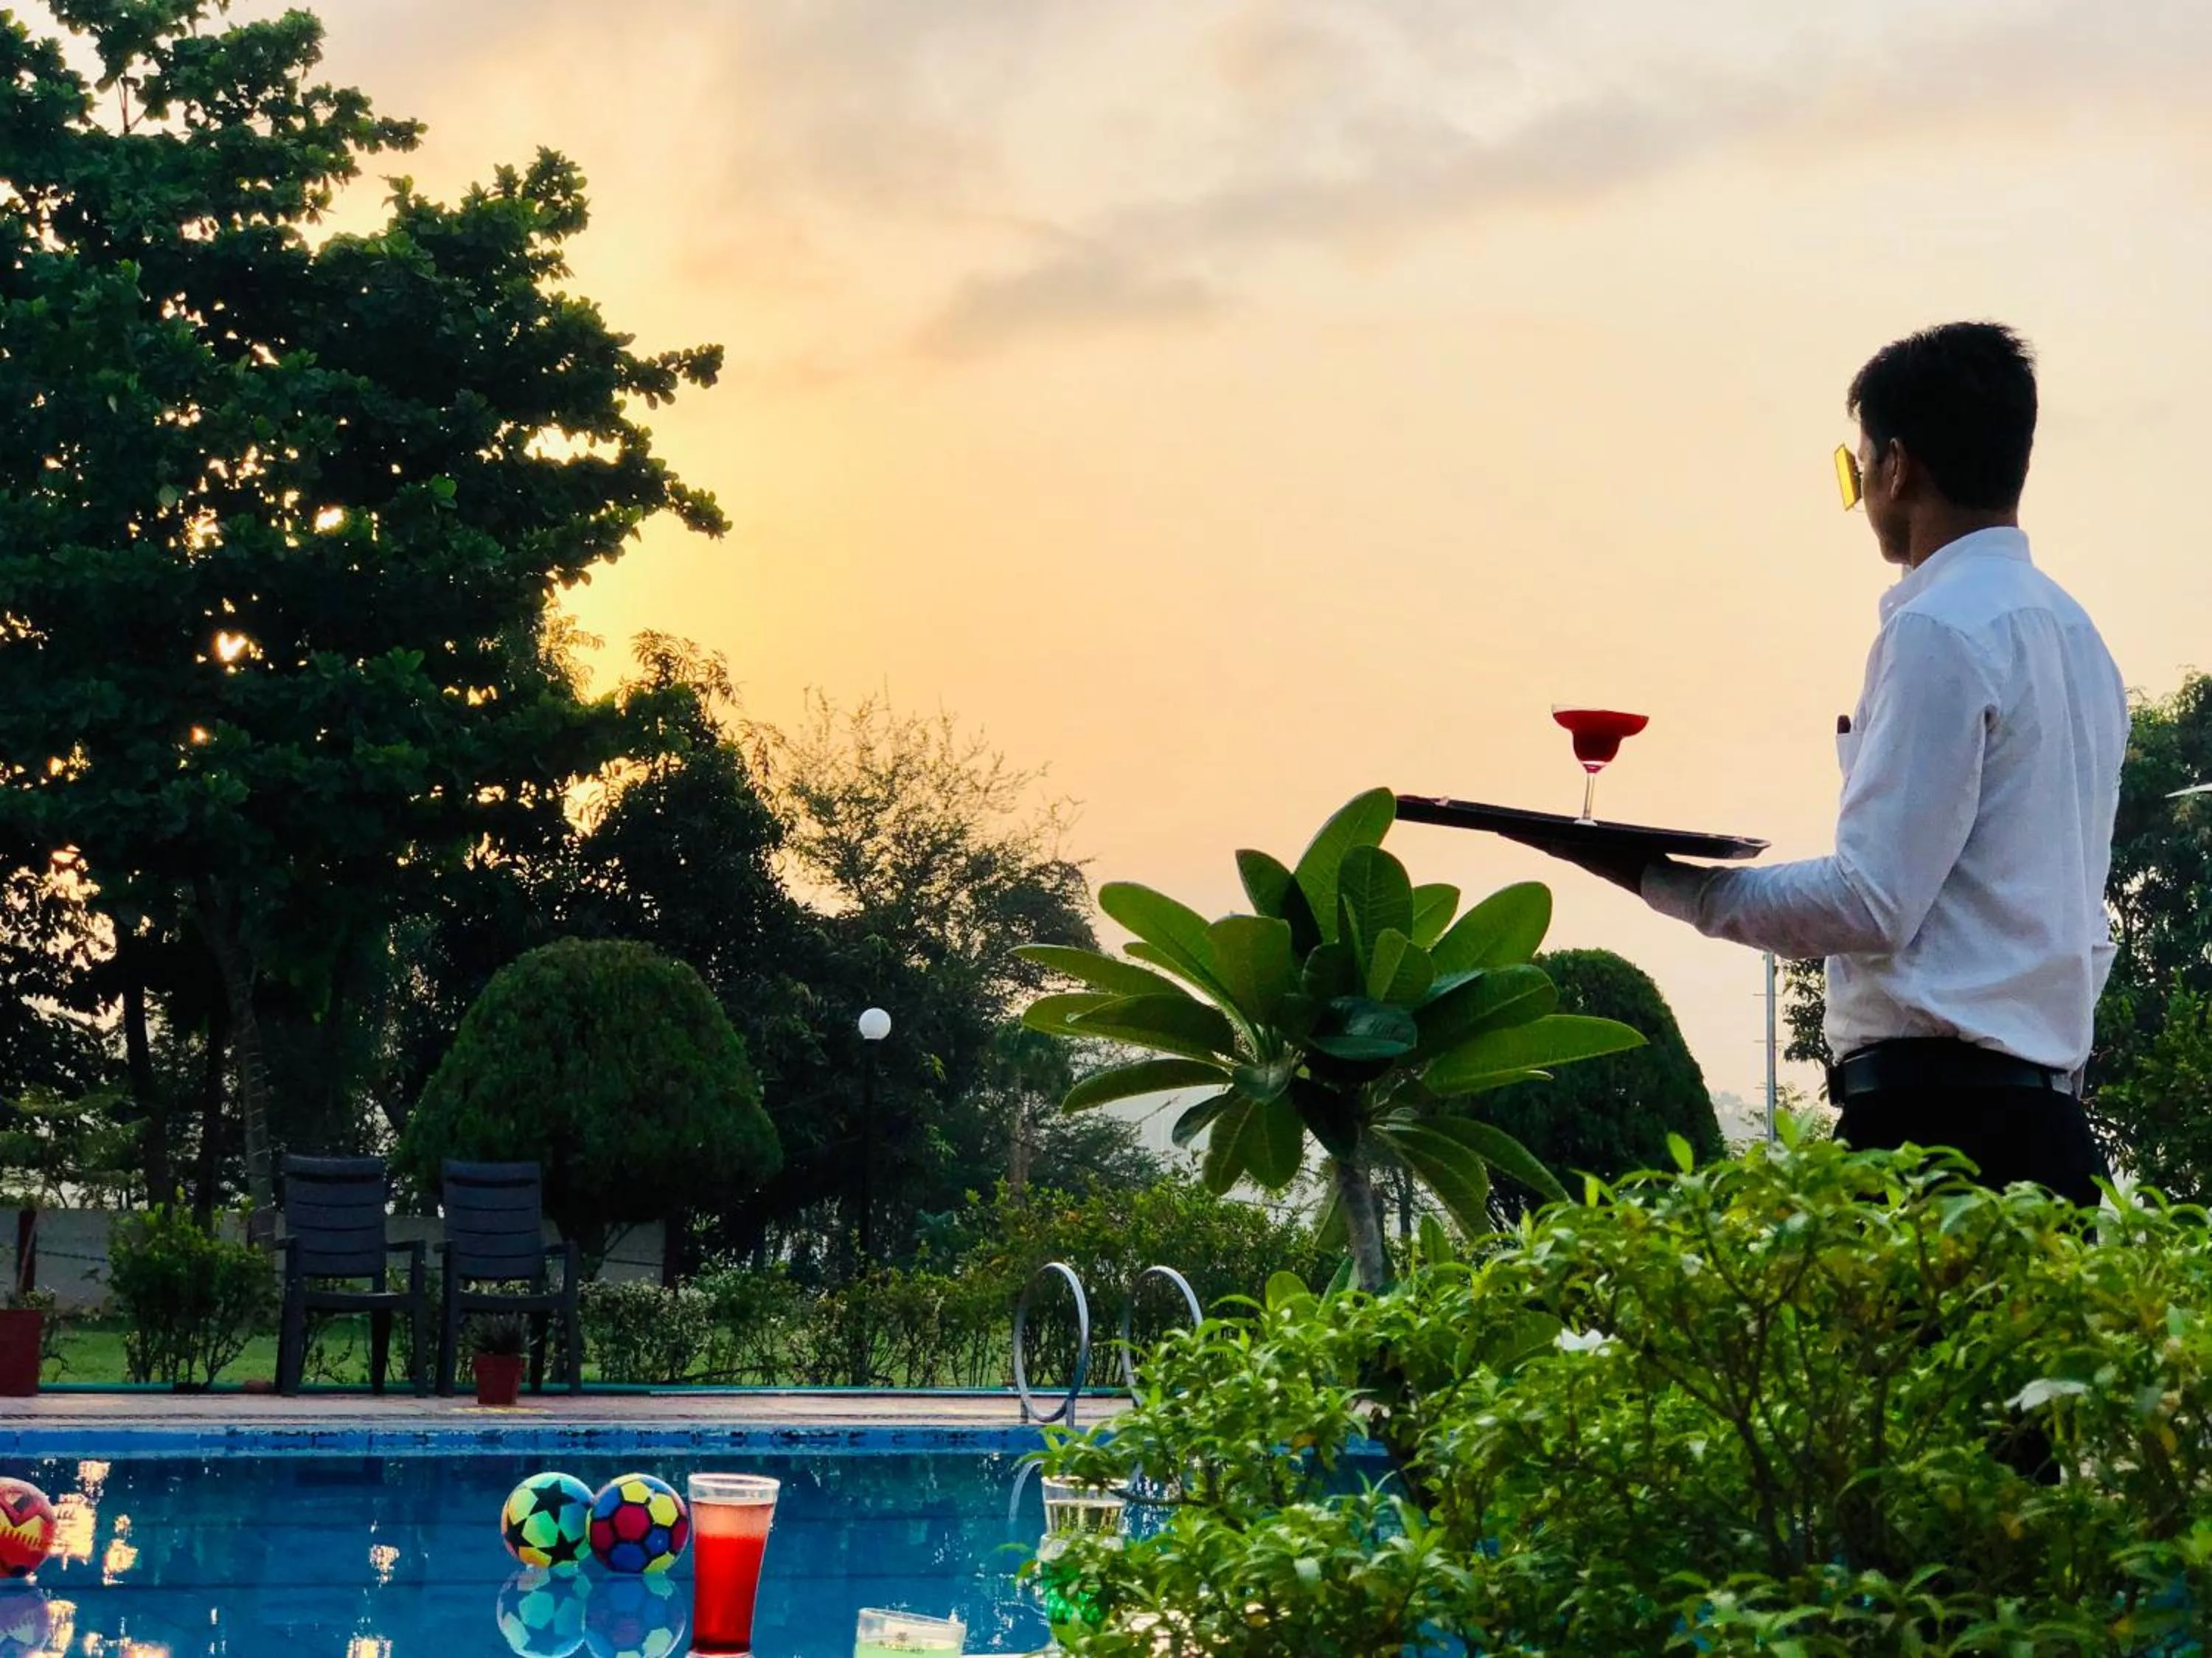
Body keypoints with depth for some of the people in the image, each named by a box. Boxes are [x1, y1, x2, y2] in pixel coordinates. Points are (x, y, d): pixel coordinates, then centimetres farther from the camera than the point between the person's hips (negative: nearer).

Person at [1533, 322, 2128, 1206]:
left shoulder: (1939, 630, -11)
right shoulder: (2071, 629, 17)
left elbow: (1872, 903, -15)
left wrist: (1661, 880, -7)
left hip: (1939, 1113, -9)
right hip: (2047, 1107, 9)